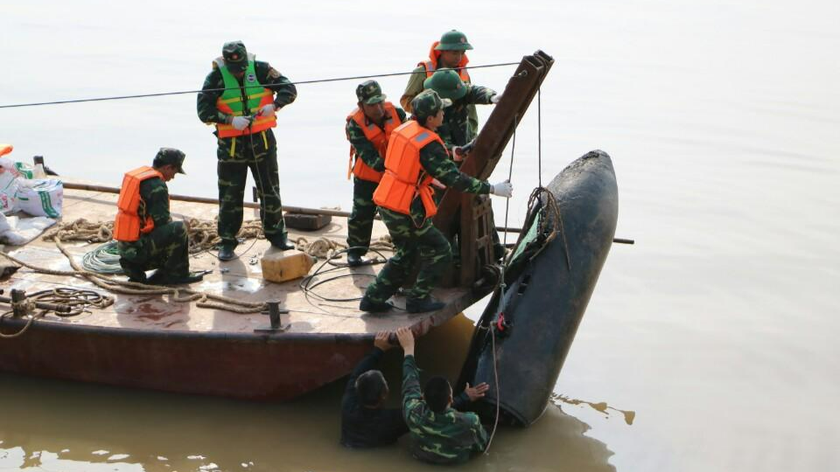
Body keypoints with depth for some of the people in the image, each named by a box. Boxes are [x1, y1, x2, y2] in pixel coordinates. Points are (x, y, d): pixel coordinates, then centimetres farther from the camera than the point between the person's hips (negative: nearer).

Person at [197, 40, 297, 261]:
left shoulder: (260, 69, -7)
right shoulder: (216, 77, -10)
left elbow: (289, 89, -4)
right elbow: (204, 111, -11)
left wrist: (274, 105, -22)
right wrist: (230, 120, -24)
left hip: (262, 140, 1)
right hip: (231, 143, -1)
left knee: (270, 189, 10)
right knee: (229, 195, 4)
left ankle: (276, 234, 26)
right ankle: (227, 241, 17)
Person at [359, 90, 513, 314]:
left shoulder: (405, 127, 2)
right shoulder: (429, 145, -22)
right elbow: (454, 178, -22)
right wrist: (491, 189, -17)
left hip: (386, 203, 9)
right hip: (406, 211, -9)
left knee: (406, 254, 24)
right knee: (439, 252, 8)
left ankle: (373, 298, 26)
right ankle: (418, 299, 15)